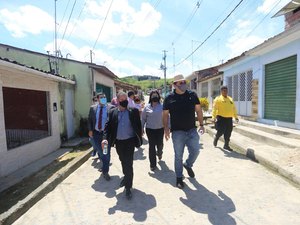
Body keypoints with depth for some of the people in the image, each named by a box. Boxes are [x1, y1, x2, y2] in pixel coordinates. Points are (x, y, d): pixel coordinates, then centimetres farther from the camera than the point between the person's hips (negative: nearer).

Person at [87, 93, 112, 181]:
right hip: (96, 133, 4)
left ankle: (105, 171, 16)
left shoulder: (110, 108, -7)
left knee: (106, 152, 1)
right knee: (99, 151, 15)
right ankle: (104, 166, 41)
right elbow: (89, 120, 9)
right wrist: (90, 130, -1)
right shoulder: (93, 108, 4)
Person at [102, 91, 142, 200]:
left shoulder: (134, 111, -5)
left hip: (130, 141, -3)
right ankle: (126, 177, 48)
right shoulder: (112, 112, 1)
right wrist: (105, 138, -16)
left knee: (128, 163, -4)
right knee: (123, 162, 22)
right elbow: (108, 126, -1)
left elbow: (138, 125, -2)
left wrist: (139, 139, -4)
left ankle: (128, 187, 11)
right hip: (118, 142, 4)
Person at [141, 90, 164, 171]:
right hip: (150, 129, -1)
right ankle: (152, 164, 15)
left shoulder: (162, 106, 0)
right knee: (152, 146, 2)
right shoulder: (147, 107, 1)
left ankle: (159, 153, 48)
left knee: (160, 144, 10)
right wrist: (142, 128, 4)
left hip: (160, 129, 1)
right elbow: (143, 118, 6)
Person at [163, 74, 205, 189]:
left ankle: (188, 165, 37)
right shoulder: (169, 98, -2)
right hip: (177, 131, -2)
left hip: (192, 130, 2)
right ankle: (179, 178, 24)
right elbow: (165, 114, 1)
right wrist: (166, 128, -9)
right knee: (178, 156, 7)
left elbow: (198, 110, 8)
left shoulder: (192, 95, 4)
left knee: (195, 151, 5)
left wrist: (201, 125, 3)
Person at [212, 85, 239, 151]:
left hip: (229, 119, 6)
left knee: (228, 133, 6)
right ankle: (216, 138, 27)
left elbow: (233, 108, 22)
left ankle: (226, 145, 18)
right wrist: (213, 117, -20)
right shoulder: (218, 99, -3)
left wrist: (236, 116, 18)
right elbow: (214, 108, -11)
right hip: (221, 118, -6)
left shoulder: (230, 99, 16)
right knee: (221, 131, -5)